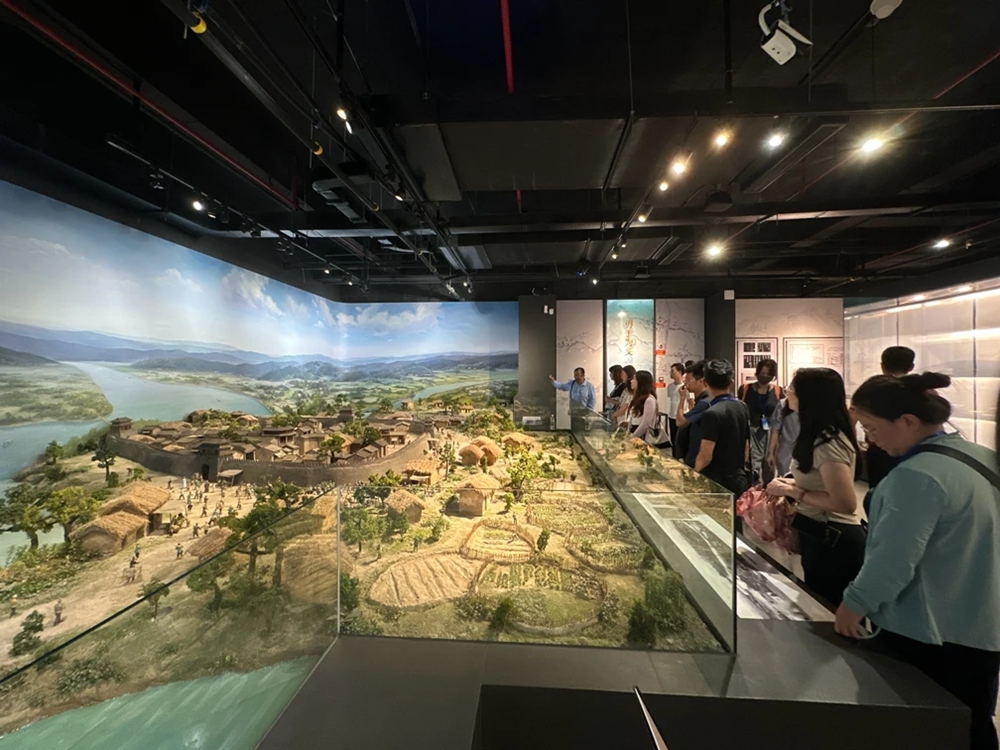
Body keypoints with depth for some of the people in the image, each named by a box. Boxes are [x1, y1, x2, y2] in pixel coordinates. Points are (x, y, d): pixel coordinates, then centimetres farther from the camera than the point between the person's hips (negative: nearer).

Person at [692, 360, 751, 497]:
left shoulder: (712, 414, -21)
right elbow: (746, 448, 13)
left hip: (717, 482, -7)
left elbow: (705, 457, -22)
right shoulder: (742, 407, 4)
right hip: (739, 479, 8)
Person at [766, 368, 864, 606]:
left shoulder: (827, 444, -24)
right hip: (826, 536, 9)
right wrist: (793, 485, 5)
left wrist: (793, 492, -20)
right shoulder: (827, 436, 5)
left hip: (831, 541, -9)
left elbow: (846, 503, -27)